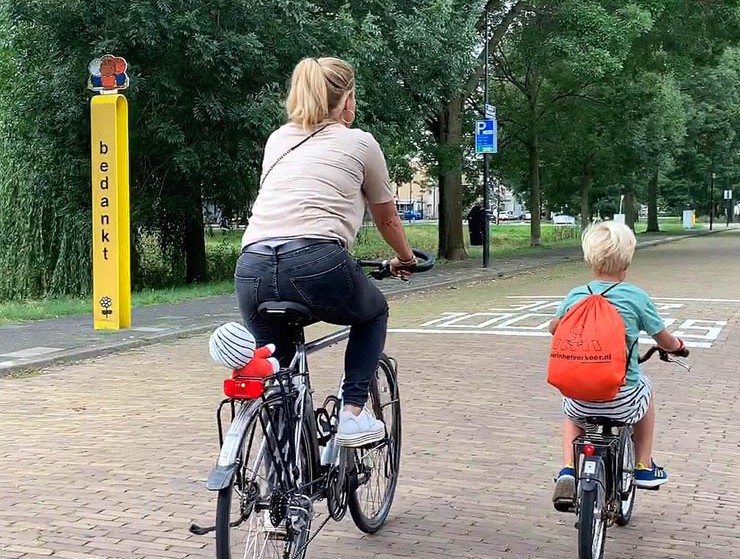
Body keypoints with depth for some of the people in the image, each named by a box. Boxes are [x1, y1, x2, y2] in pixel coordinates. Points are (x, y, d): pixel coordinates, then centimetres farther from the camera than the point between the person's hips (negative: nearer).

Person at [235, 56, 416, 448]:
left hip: (251, 271, 4)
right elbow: (387, 218, 28)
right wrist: (405, 259, 47)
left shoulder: (278, 140, 26)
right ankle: (352, 414, 15)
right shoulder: (359, 143, 15)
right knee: (373, 313, 29)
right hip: (317, 265, -4)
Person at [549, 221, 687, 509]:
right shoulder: (637, 297, -6)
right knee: (645, 389, 33)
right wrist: (677, 346, 30)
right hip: (622, 401, -1)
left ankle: (567, 471, 14)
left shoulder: (576, 296, 1)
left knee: (571, 413, 36)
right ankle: (643, 467, 36)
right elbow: (665, 341, 6)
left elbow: (554, 328, 21)